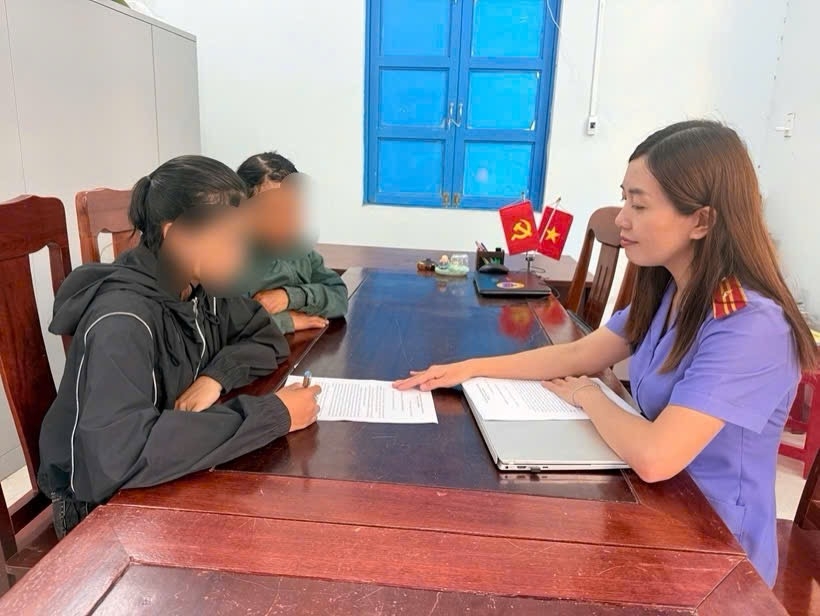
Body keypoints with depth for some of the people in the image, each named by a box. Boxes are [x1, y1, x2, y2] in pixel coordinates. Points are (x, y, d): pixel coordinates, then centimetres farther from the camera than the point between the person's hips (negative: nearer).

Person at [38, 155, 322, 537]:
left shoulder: (204, 284, -8)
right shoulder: (123, 321, -29)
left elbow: (266, 339, 2)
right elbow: (121, 455, -40)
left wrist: (217, 376, -19)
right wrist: (274, 414, -37)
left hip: (173, 475, 6)